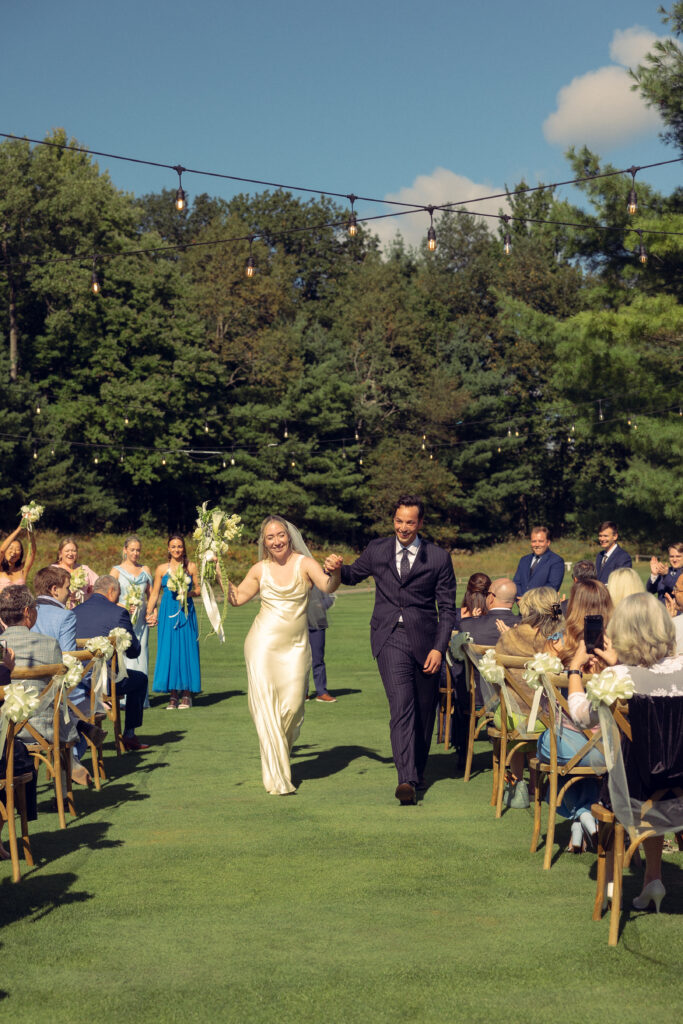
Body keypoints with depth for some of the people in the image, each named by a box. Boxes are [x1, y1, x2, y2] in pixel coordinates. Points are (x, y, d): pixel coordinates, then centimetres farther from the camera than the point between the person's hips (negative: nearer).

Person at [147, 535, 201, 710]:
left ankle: (186, 694, 5)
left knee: (187, 649, -2)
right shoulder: (162, 569, 6)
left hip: (186, 612, 0)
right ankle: (172, 695, 2)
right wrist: (149, 613, 0)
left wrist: (188, 593, -10)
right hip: (168, 613, 0)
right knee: (168, 651, -3)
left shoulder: (191, 567, 6)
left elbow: (199, 589, 9)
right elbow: (154, 593, 9)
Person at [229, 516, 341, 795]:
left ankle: (280, 753, 26)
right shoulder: (260, 570, 5)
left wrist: (335, 573, -42)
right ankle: (276, 775, 0)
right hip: (263, 643, 1)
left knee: (292, 706, -5)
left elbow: (327, 586, -21)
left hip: (296, 646, -1)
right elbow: (236, 599, 13)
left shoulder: (305, 564, -3)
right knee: (265, 707, -6)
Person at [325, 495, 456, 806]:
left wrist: (439, 648, -7)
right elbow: (354, 575, 24)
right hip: (390, 637, -1)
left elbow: (447, 608, 2)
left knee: (425, 711, 10)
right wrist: (337, 569, 1)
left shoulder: (438, 558, 1)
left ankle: (418, 771, 30)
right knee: (401, 705, -17)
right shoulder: (377, 550, 6)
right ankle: (407, 780, -24)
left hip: (425, 639, 1)